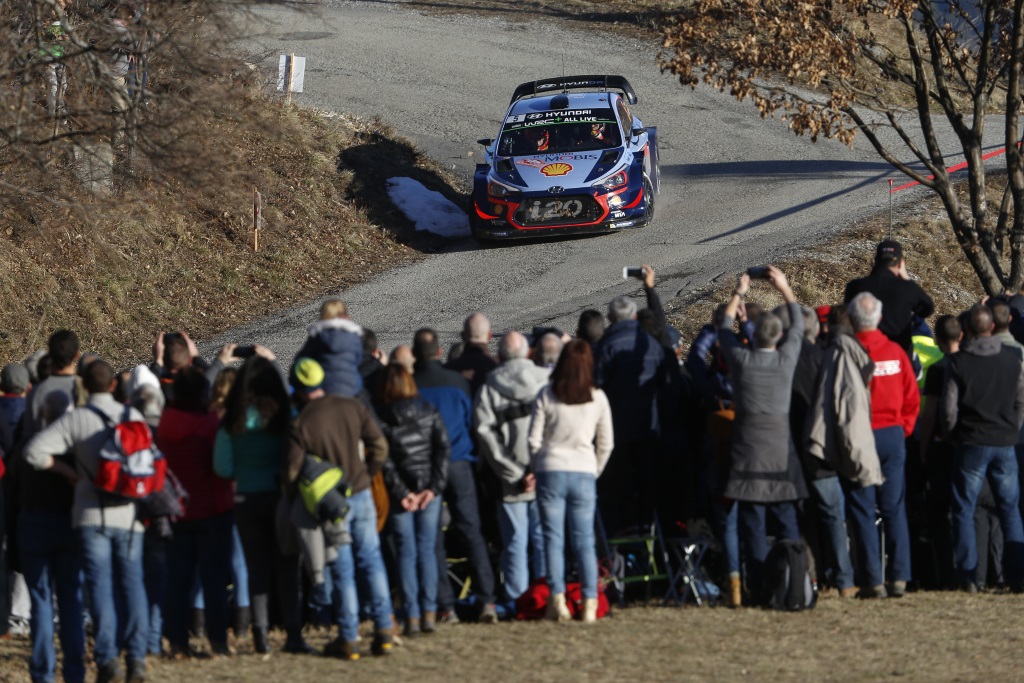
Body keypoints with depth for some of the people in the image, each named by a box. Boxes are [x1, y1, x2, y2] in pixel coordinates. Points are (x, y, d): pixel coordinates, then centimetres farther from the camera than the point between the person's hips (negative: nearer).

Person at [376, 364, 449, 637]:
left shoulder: (382, 420, -6)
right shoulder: (429, 413, 0)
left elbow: (384, 461, -11)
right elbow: (443, 449, -4)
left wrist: (401, 493, -9)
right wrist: (433, 487, -5)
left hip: (400, 494, -2)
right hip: (429, 489, 2)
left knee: (406, 552, 4)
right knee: (427, 550, 8)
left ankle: (412, 615, -1)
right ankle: (429, 613, 3)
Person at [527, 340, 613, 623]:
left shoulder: (546, 395, -3)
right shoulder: (598, 398, 1)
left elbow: (534, 438, 0)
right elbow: (606, 443, 6)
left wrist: (536, 469, 16)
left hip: (551, 472, -1)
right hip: (584, 473, 1)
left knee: (553, 537, 4)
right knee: (585, 540, 5)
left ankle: (557, 599, -5)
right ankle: (589, 603, 0)